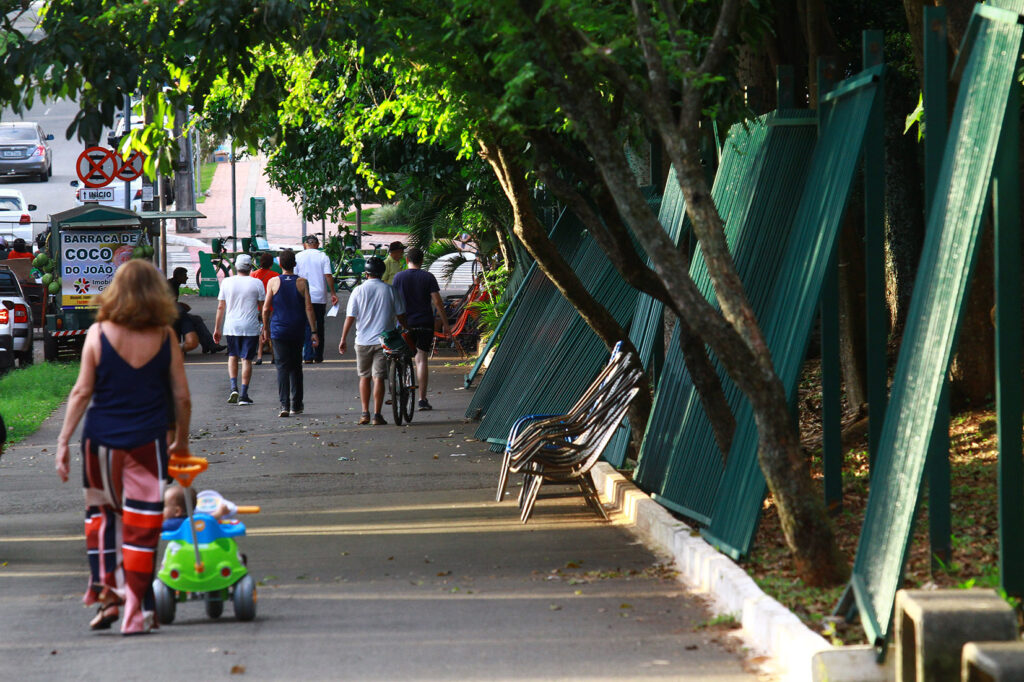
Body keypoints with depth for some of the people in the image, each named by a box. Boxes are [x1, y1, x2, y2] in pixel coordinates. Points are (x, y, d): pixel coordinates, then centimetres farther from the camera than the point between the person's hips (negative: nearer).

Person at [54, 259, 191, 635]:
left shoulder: (98, 334, -4)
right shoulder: (164, 337, -2)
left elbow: (82, 392, -5)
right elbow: (181, 397, 1)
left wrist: (64, 440, 1)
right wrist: (181, 439, 16)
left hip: (101, 440, 1)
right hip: (147, 441, 0)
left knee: (100, 512, 21)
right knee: (141, 526, 3)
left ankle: (105, 592, 11)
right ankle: (136, 614, 4)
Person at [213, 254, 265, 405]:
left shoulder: (227, 282, 0)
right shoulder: (257, 283, -4)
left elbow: (220, 307, 3)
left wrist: (217, 328, 10)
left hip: (231, 326, 2)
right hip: (251, 327, -2)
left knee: (233, 356, 17)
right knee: (246, 359, 3)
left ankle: (234, 388, -1)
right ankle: (243, 395, 1)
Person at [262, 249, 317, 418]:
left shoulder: (273, 282, -4)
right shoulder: (302, 283, -3)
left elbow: (266, 309, -1)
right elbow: (309, 308, -5)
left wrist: (266, 328, 12)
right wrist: (314, 331, -1)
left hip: (279, 331, -1)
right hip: (298, 331, 1)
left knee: (282, 367, -1)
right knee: (296, 367, 13)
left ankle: (284, 405, -13)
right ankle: (295, 405, 18)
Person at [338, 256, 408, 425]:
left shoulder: (358, 291, -2)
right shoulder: (390, 291, -1)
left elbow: (350, 318, -3)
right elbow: (401, 316, 3)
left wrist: (343, 339, 5)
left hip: (363, 341, 1)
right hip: (383, 340, -1)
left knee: (364, 376, 14)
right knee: (379, 377, -1)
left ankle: (365, 413, 14)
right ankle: (377, 416, -5)